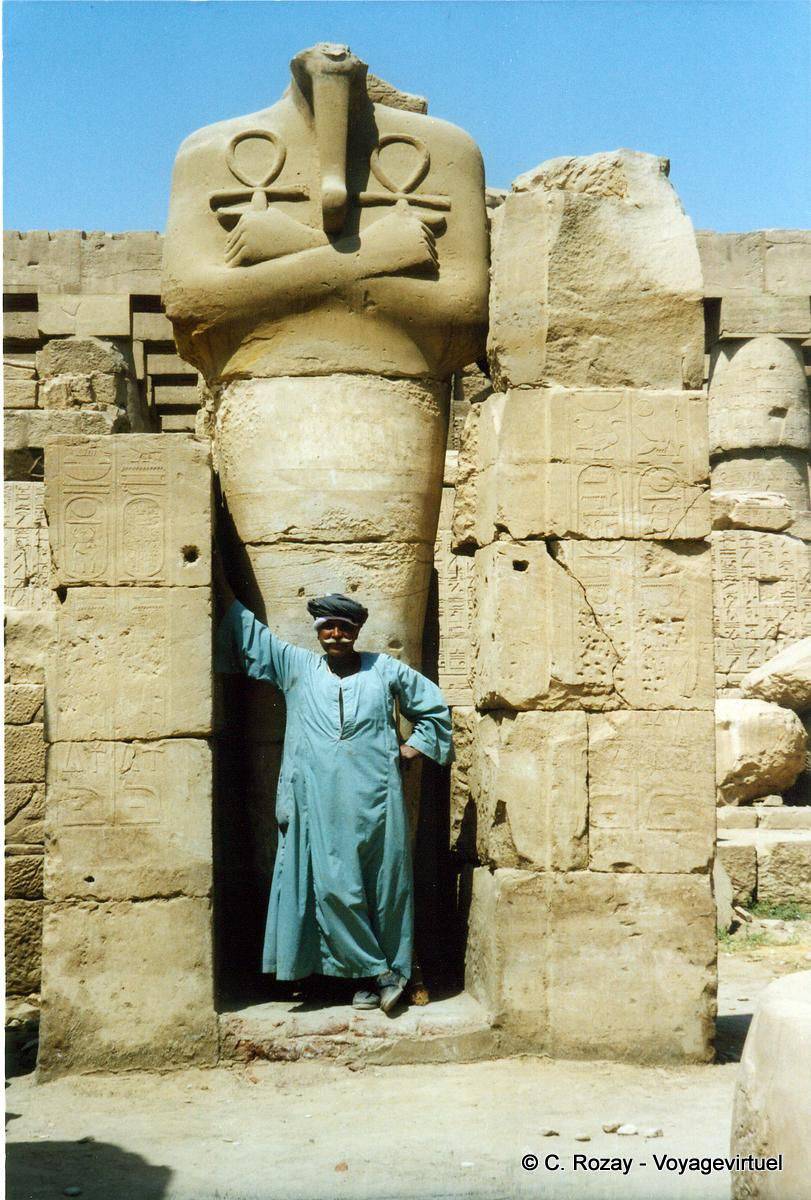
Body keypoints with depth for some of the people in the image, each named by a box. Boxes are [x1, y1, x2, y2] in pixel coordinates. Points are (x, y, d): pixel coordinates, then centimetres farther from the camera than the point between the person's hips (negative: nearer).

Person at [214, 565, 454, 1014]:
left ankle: (371, 976, 11)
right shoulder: (296, 666, 12)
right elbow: (249, 634, 16)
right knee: (335, 888, -8)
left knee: (384, 886, 1)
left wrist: (415, 746, 12)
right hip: (322, 804, 0)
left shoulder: (385, 670, 11)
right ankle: (377, 973, 3)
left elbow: (433, 703, 22)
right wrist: (222, 584, 15)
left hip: (376, 799, 0)